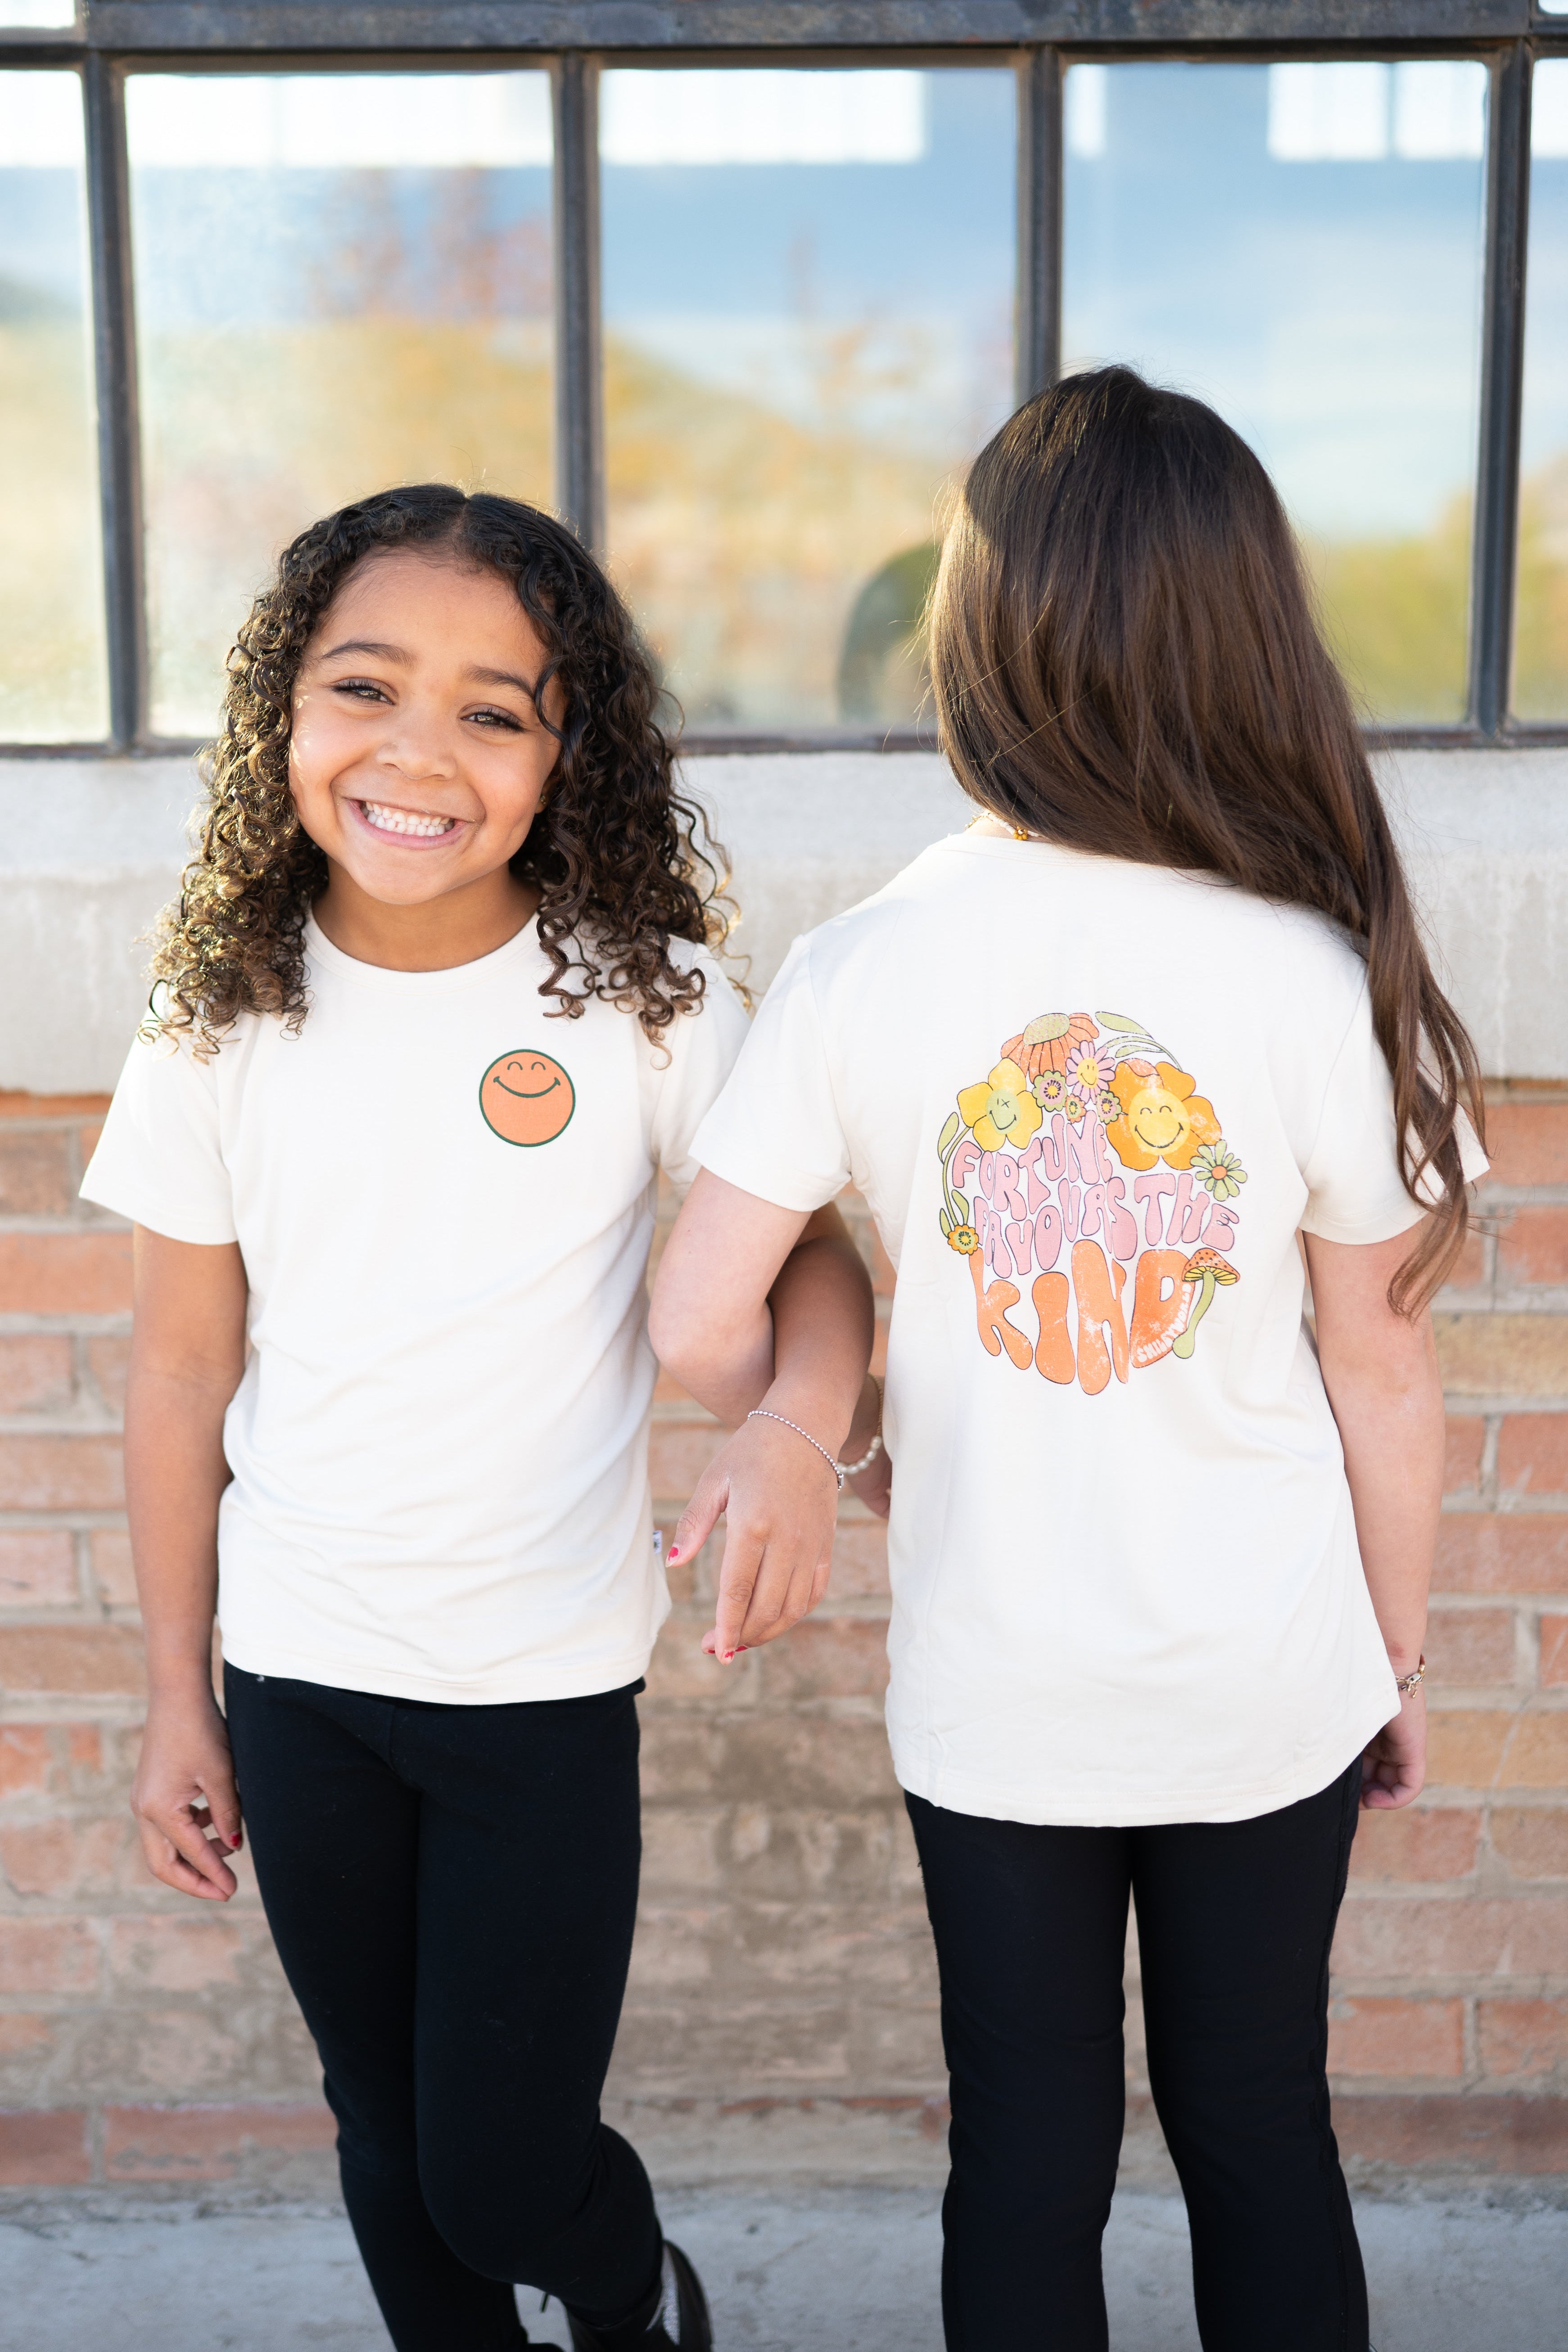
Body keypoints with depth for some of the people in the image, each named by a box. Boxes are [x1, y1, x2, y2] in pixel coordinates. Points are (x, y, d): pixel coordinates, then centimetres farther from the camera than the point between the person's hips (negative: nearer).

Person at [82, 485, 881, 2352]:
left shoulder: (641, 1004, -10)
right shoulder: (222, 1028, -5)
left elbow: (806, 1253, -3)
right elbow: (181, 1374, 2)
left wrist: (794, 1422, -26)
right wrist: (176, 1699, 7)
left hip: (547, 1688, -2)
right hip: (296, 1679, 2)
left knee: (503, 2174, 5)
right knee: (387, 2132, 18)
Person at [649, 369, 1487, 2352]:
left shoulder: (858, 971, -13)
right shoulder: (1317, 975, -14)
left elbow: (693, 1324, -11)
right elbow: (1384, 1373, -6)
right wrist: (1400, 1661, 9)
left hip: (991, 1684, 0)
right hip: (1268, 1683, 0)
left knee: (1027, 2149, 17)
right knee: (1260, 2130, 19)